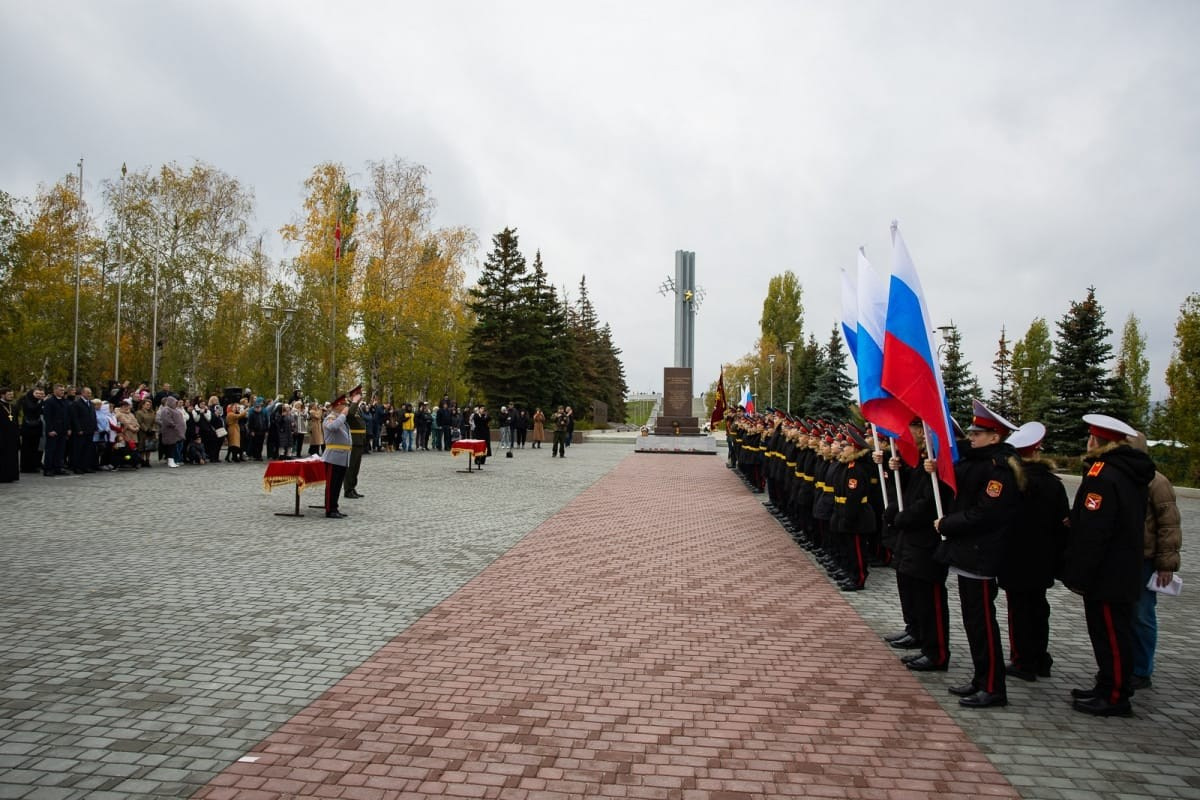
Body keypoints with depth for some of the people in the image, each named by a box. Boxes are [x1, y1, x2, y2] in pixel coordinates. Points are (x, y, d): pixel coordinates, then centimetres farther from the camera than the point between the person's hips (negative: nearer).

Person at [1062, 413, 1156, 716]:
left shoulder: (1102, 474, -20)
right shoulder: (1133, 473, 11)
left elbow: (1092, 533, -24)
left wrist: (1078, 575, -17)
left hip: (1106, 575, -10)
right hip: (1123, 573, 10)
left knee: (1110, 634, -1)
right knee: (1115, 632, 17)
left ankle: (1115, 697, 8)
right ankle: (1110, 687, 28)